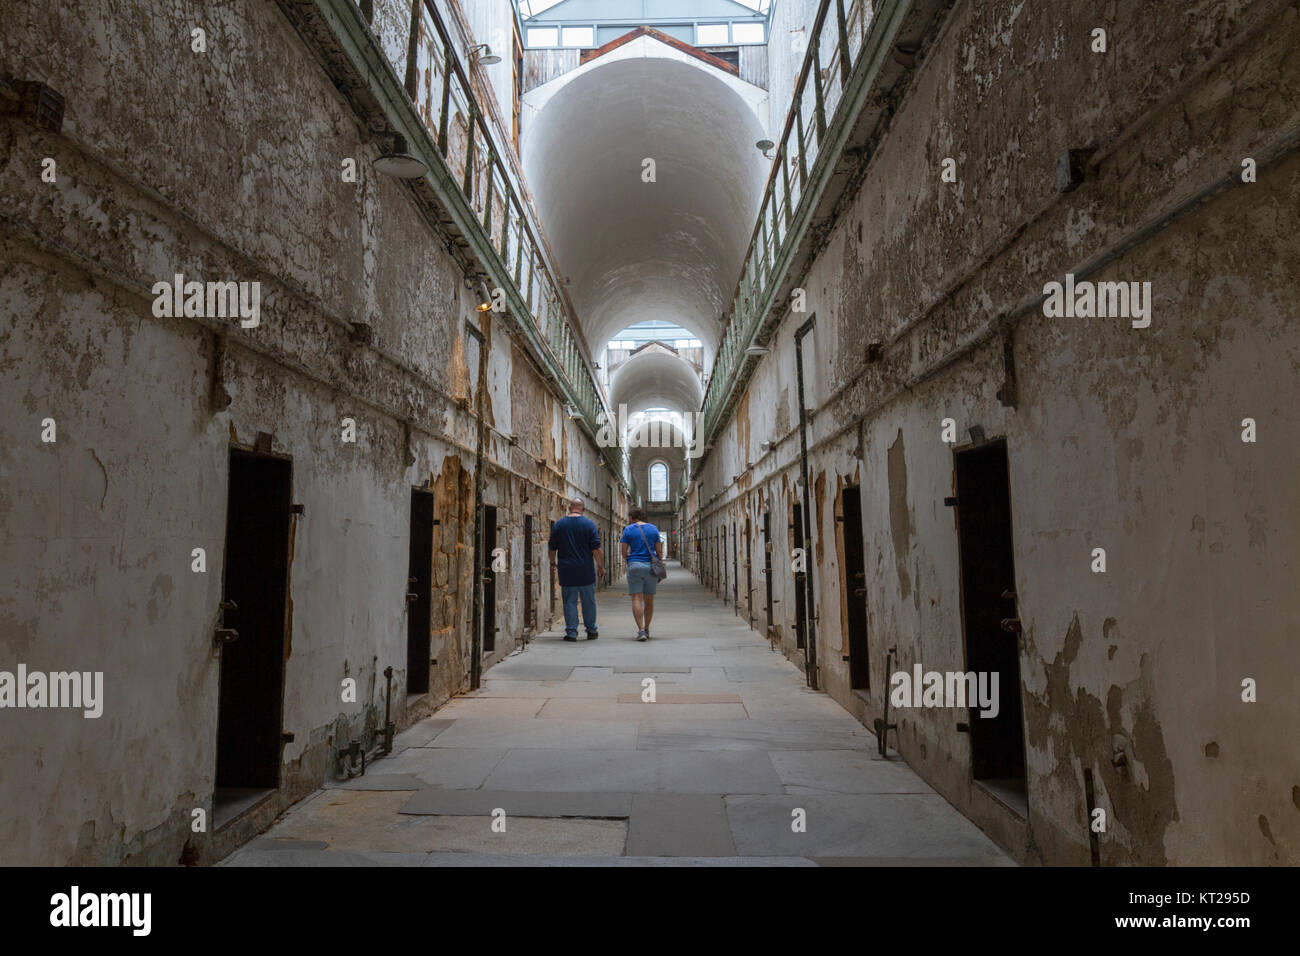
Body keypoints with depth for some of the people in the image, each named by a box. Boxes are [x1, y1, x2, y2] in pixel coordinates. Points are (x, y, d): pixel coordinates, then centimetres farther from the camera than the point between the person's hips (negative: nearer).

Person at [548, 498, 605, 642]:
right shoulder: (589, 524, -4)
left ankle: (571, 632, 3)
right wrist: (601, 566, 1)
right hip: (586, 571, -1)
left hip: (566, 571, 1)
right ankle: (591, 631, 17)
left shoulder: (558, 524, 2)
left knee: (569, 602, 5)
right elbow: (596, 549, -6)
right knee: (588, 602, 9)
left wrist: (553, 562, 23)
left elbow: (552, 548, 7)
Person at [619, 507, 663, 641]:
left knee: (637, 599, -5)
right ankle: (646, 629, 22)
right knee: (649, 600, 12)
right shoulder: (653, 529, 7)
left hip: (634, 566, -3)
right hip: (651, 566, 3)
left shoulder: (628, 529, 1)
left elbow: (624, 552, -1)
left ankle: (641, 630, -17)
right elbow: (659, 551, 5)